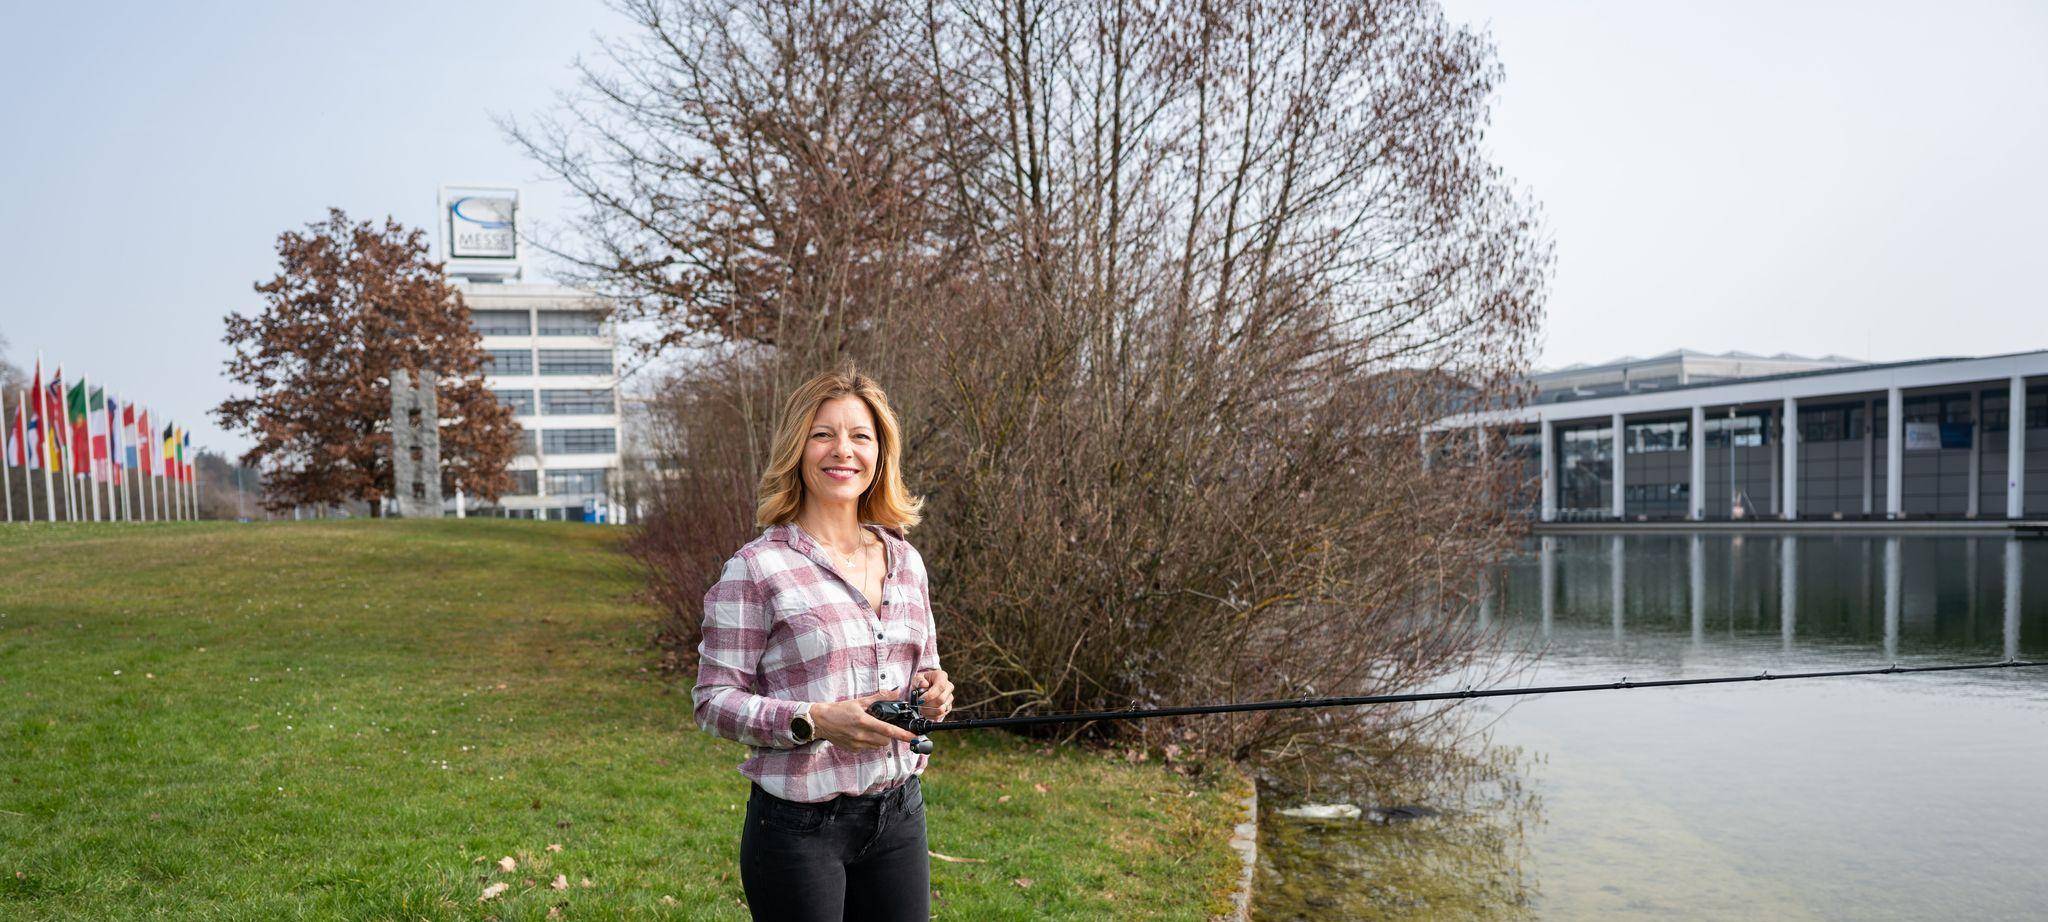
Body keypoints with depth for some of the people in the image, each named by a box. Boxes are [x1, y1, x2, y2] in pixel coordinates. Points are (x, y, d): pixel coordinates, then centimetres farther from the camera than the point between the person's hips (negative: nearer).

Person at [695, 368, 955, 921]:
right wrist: (811, 721, -24)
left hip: (899, 814, 5)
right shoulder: (756, 569, -11)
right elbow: (714, 700, -10)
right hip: (800, 827, -5)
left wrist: (931, 691, -5)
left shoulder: (905, 561, 7)